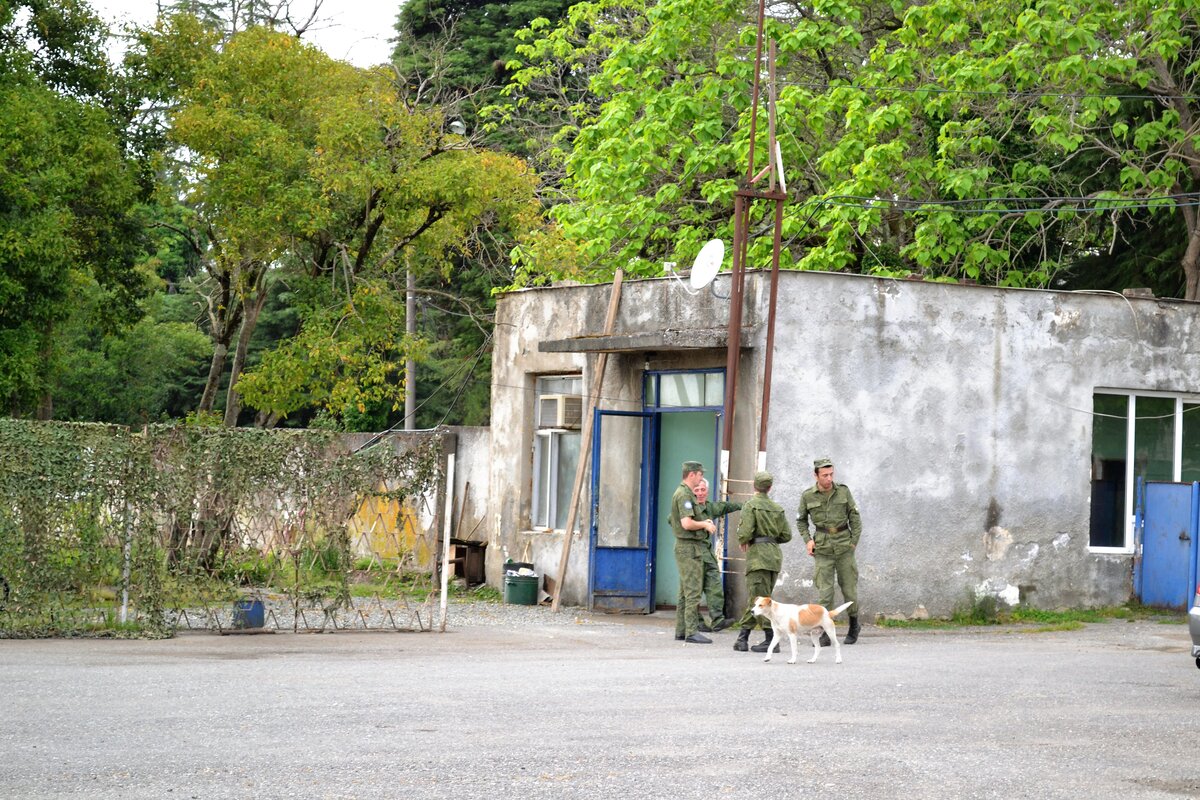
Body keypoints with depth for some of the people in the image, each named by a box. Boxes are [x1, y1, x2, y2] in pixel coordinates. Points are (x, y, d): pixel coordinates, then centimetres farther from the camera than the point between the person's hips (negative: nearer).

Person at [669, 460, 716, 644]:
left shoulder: (683, 493, 17)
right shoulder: (684, 495, -16)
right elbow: (687, 523, -25)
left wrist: (703, 522, 15)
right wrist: (705, 525, -10)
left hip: (687, 547, 11)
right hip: (690, 548, -11)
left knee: (685, 591, 13)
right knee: (693, 591, -11)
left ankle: (681, 630, 16)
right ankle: (692, 632, -12)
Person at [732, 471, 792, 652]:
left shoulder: (751, 505, -7)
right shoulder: (778, 508, 11)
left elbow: (745, 532, -17)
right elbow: (786, 535, 10)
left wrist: (743, 541, 4)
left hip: (759, 555, -7)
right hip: (775, 554, 7)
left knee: (759, 599, -5)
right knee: (753, 598, 12)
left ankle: (772, 639, -11)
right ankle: (743, 637, 14)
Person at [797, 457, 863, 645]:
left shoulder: (843, 492, -1)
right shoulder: (808, 496, -1)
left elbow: (854, 517, 6)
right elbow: (801, 520, 13)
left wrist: (854, 542, 1)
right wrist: (808, 540, 0)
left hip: (844, 545, 0)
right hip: (823, 548, 0)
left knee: (849, 587, 5)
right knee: (825, 590, -7)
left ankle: (854, 625, 27)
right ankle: (826, 633, -3)